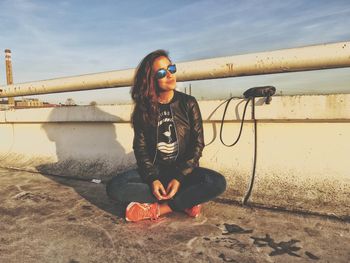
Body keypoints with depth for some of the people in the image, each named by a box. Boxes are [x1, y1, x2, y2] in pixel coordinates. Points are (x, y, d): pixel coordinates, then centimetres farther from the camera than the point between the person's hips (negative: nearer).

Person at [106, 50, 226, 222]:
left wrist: (179, 178, -16)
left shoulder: (188, 103, -2)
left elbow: (197, 144, -5)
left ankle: (156, 208, -21)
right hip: (154, 170, 1)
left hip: (184, 171, 0)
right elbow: (140, 148, -2)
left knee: (217, 183, -29)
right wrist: (152, 179, -17)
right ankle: (184, 202, -19)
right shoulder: (143, 109, 0)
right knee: (114, 187, -23)